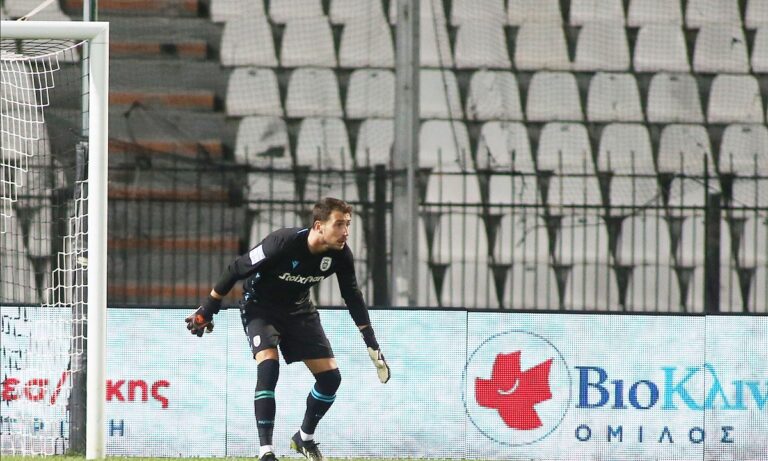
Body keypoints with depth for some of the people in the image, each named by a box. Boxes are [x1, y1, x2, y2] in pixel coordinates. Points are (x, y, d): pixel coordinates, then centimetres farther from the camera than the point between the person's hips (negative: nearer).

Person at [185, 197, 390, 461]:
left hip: (298, 310, 5)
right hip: (259, 307, -5)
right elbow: (237, 269, -22)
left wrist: (371, 343, 1)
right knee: (268, 367, -28)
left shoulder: (340, 255, -18)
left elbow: (352, 296, 0)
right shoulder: (283, 243, -34)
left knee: (330, 376, -2)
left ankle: (305, 437, 24)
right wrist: (208, 309, -14)